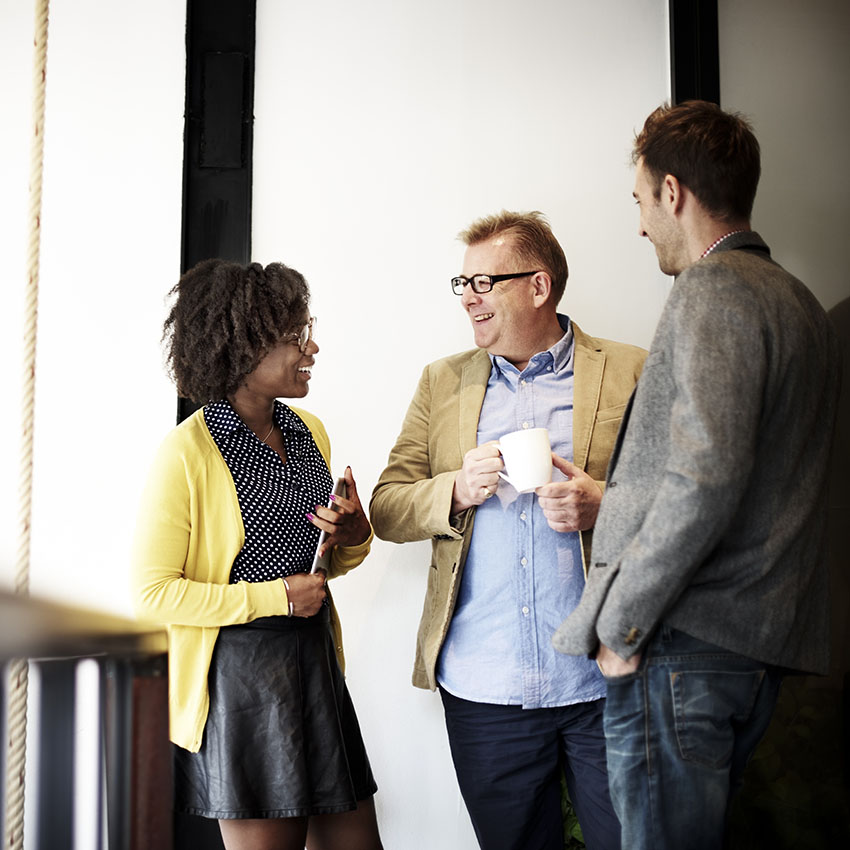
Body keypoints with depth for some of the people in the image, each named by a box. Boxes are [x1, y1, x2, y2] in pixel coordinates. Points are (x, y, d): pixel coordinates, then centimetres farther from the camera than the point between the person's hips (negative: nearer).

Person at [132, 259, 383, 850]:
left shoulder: (310, 432, 10)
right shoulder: (188, 452, -12)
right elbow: (154, 591, -12)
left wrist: (353, 539, 0)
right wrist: (272, 598, -15)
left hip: (317, 663, 7)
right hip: (238, 672, -7)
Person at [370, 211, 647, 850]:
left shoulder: (630, 374, 2)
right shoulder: (444, 382, 12)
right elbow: (386, 509, 10)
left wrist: (603, 504, -17)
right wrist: (458, 489, -10)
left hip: (603, 687, -2)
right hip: (485, 694, 3)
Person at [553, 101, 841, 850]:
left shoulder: (713, 290, -10)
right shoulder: (801, 303, 20)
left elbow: (706, 476, -23)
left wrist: (619, 623, -15)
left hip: (684, 644, -10)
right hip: (762, 642, 10)